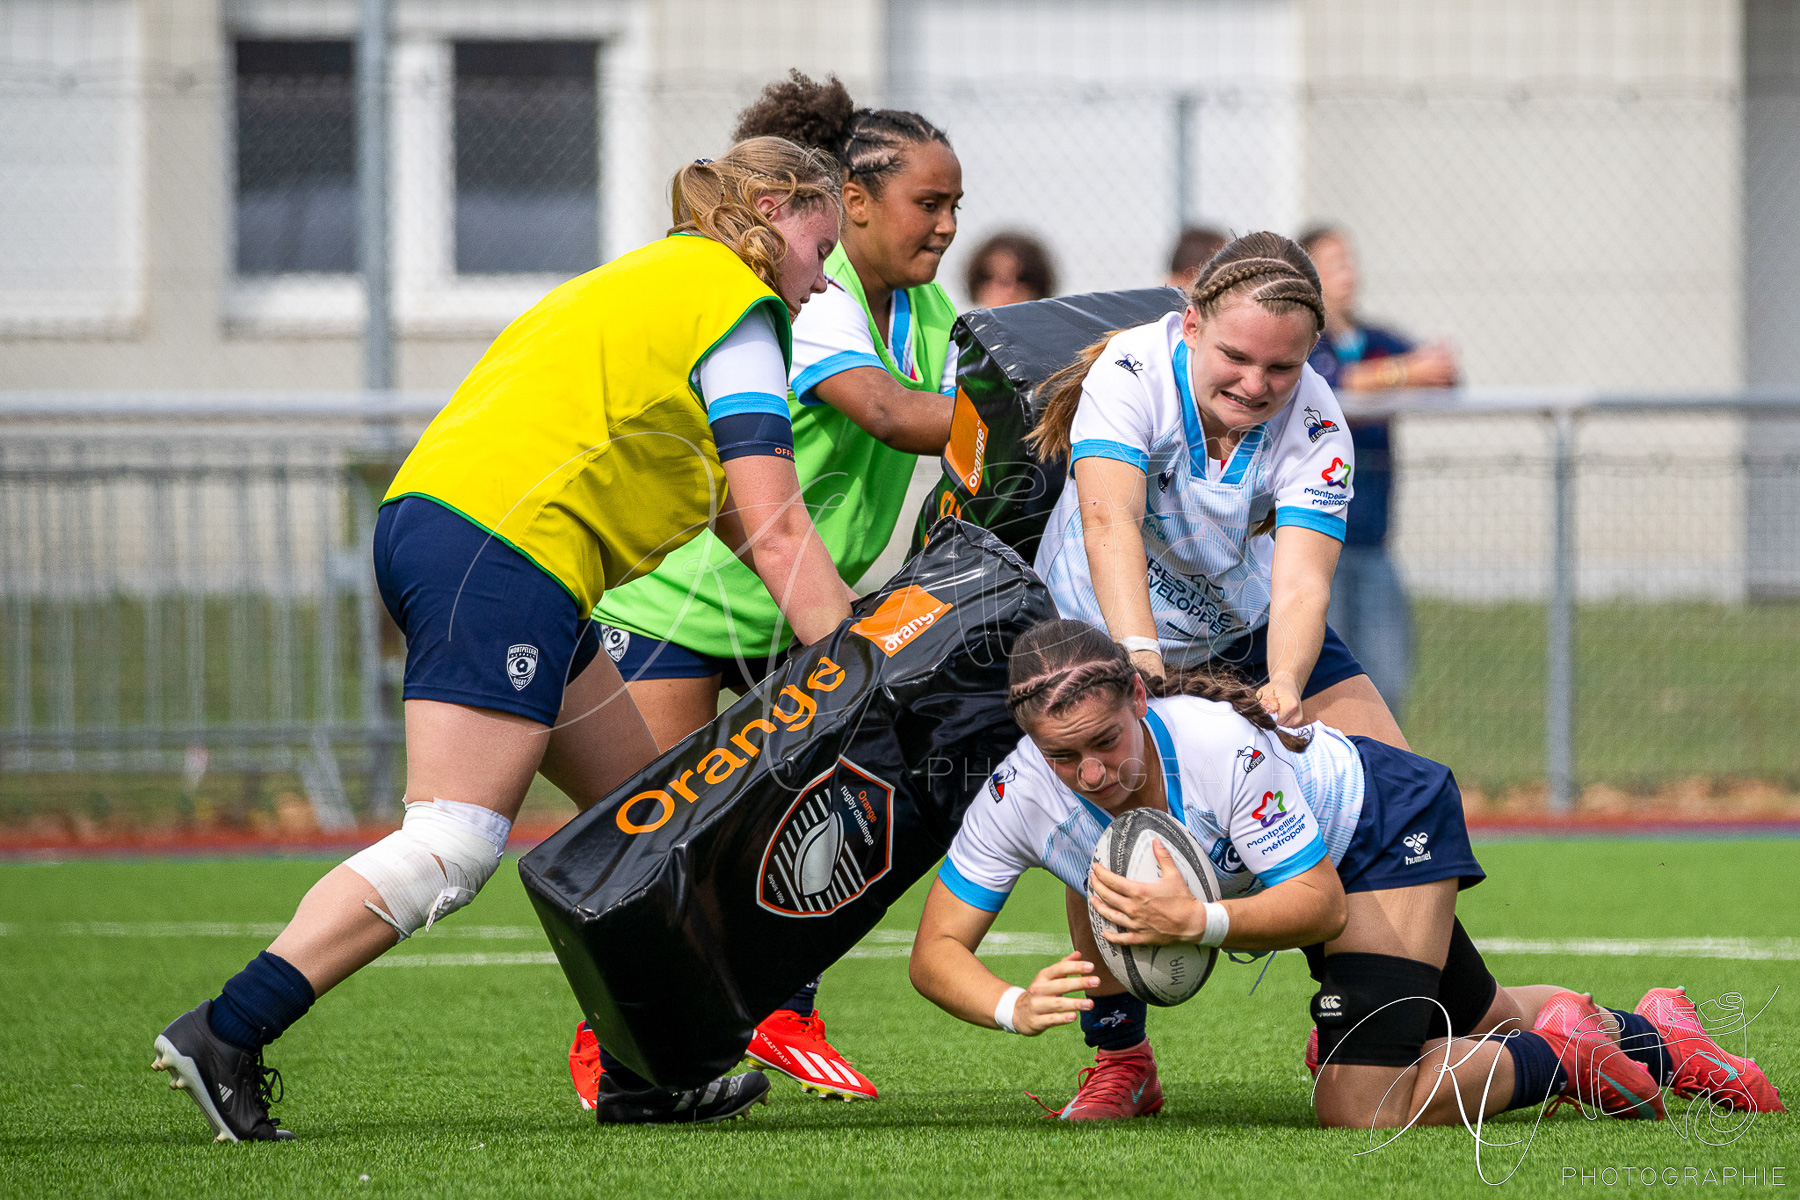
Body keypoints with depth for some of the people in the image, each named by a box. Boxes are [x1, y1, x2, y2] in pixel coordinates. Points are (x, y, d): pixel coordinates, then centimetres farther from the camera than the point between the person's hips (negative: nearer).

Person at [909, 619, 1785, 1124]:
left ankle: (1562, 1055, 5)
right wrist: (1013, 1007, -45)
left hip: (1387, 823, -6)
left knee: (1364, 1110, -19)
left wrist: (1203, 920, -49)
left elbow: (1321, 905, -31)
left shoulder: (1225, 747, -41)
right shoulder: (1020, 794, -29)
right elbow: (935, 952, -24)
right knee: (1481, 1025, 24)